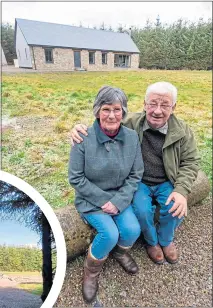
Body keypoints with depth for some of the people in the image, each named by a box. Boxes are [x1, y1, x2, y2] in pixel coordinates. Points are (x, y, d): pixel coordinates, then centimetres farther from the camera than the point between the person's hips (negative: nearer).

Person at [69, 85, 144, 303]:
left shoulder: (132, 137, -10)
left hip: (120, 197, 3)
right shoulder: (83, 138, -20)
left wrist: (118, 201, -15)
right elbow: (76, 178, -14)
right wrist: (103, 199, -16)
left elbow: (135, 175, -4)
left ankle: (121, 252, 24)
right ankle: (91, 270, 14)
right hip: (90, 199, -3)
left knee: (133, 230, -15)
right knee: (110, 233, -21)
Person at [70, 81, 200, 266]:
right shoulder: (131, 123, -14)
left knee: (177, 209, -20)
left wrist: (182, 190, -18)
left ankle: (166, 239, 19)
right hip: (139, 182, -1)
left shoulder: (182, 131, -8)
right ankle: (152, 241, 16)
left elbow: (190, 162, -2)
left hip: (166, 183, 2)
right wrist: (81, 129, -30)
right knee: (142, 211, -24)